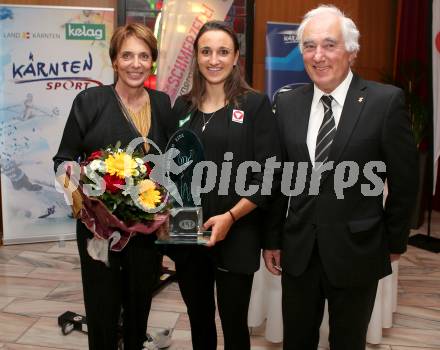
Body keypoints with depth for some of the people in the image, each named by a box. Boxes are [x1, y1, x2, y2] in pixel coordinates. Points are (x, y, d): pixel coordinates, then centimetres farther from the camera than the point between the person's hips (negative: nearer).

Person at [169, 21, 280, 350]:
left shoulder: (256, 104, -4)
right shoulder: (183, 106, 8)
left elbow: (267, 175, -9)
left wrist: (229, 217, -18)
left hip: (236, 235, -3)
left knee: (234, 322, 9)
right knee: (198, 319, 17)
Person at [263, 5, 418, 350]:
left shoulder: (387, 101, -10)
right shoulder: (287, 104, 1)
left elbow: (404, 180, -4)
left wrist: (394, 242, 2)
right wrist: (272, 239, 7)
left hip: (356, 252, -3)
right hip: (298, 251, 3)